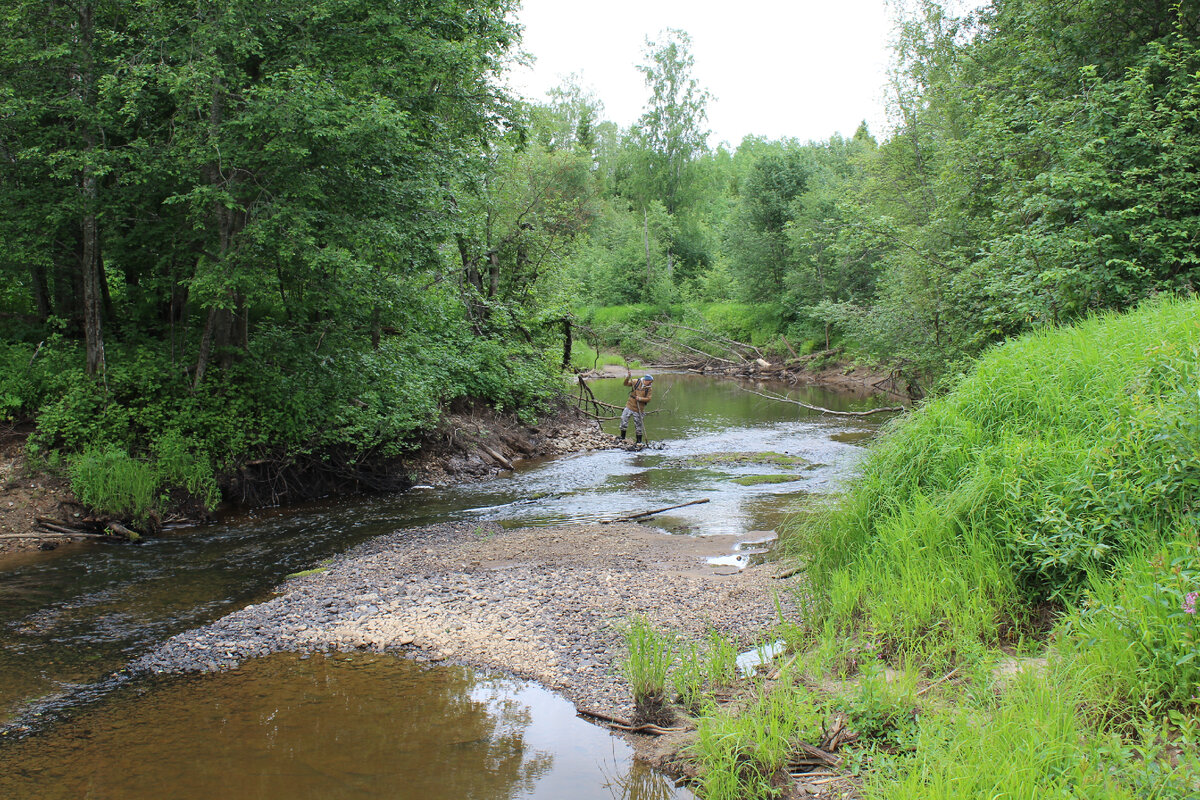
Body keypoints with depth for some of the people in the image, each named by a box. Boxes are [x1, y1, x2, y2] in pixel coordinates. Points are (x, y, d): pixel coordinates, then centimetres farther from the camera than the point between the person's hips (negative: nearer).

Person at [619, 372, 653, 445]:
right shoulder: (636, 382, -3)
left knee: (638, 425, 4)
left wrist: (640, 398, -20)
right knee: (623, 419, -5)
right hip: (630, 406, 1)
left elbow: (648, 399, -6)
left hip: (639, 409, -1)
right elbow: (626, 384, 0)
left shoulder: (649, 388, -3)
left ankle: (639, 441, 17)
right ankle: (622, 437, 9)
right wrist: (628, 377, -17)